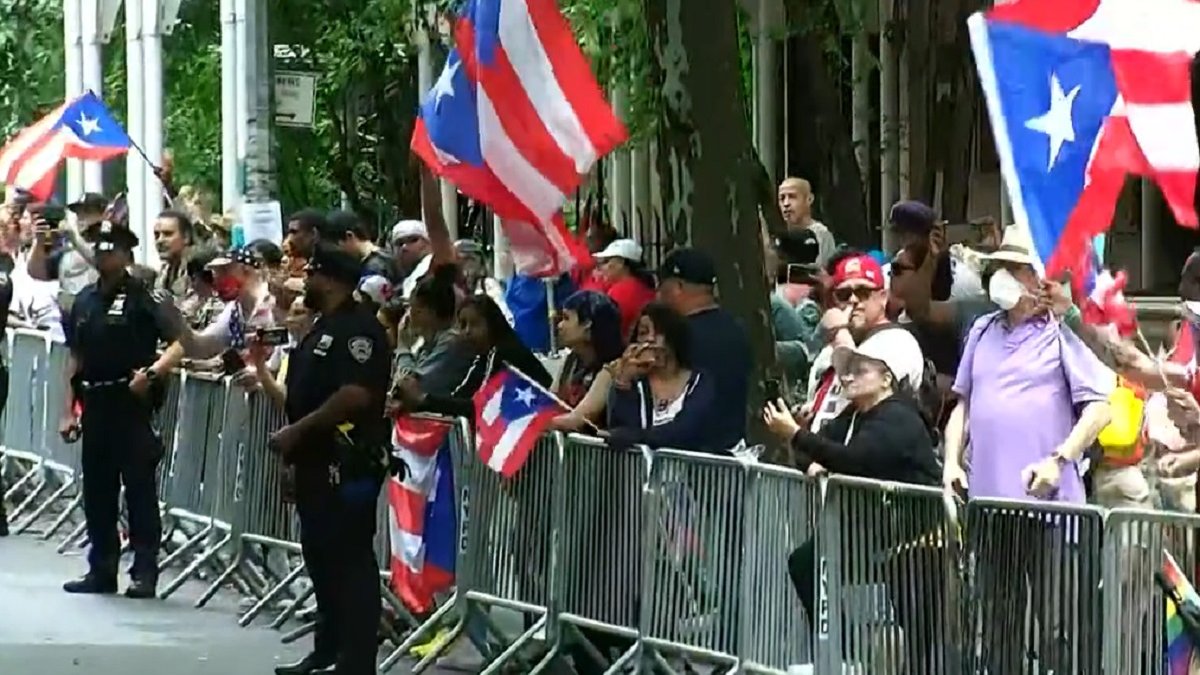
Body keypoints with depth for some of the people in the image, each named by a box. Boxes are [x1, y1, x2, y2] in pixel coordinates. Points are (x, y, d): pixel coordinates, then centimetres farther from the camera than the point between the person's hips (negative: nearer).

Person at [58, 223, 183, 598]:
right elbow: (75, 357, 16)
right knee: (97, 490, 10)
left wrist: (153, 372, -28)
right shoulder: (85, 299, 12)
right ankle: (101, 570, 17)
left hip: (133, 402, -6)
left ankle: (145, 572, -1)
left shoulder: (145, 299, -7)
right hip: (94, 404, 6)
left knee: (140, 487, -4)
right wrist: (68, 410, 12)